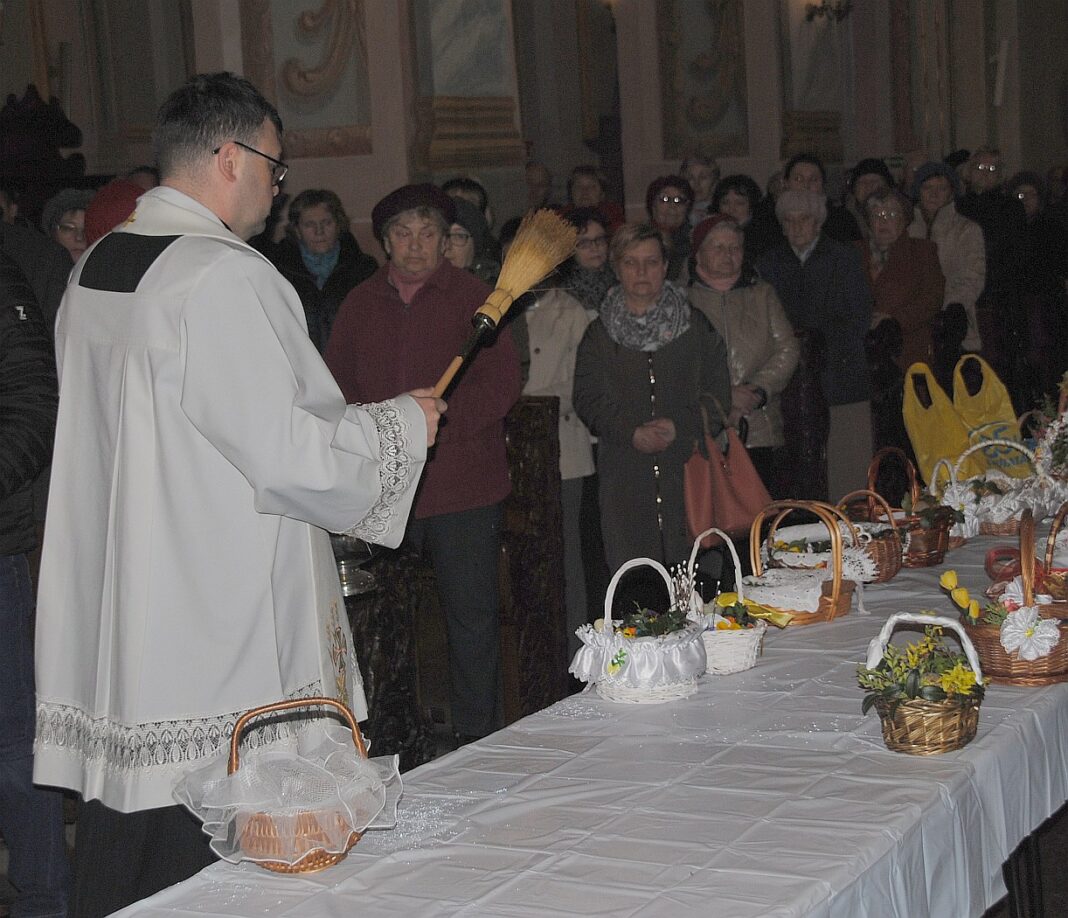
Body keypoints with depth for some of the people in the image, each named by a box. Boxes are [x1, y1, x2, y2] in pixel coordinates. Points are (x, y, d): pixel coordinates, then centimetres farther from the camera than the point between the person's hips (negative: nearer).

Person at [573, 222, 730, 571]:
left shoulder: (696, 327, 11)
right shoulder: (599, 335, 12)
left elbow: (718, 392, 6)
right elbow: (588, 399, 4)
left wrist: (680, 426, -11)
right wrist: (632, 434, -12)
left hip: (687, 468, 0)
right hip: (625, 474, 0)